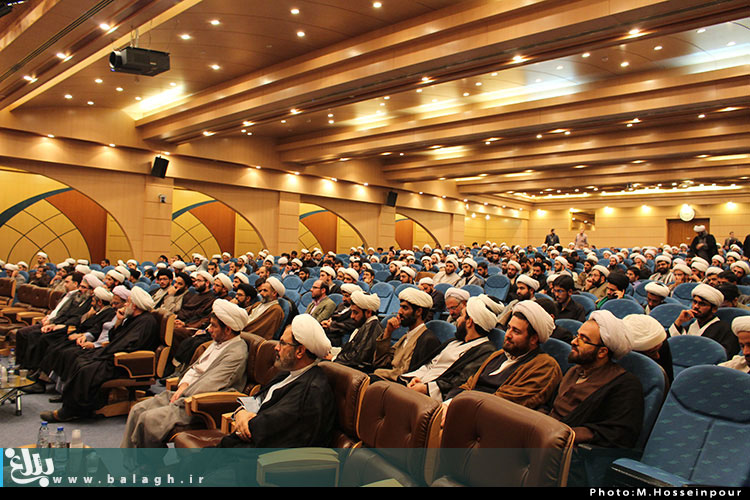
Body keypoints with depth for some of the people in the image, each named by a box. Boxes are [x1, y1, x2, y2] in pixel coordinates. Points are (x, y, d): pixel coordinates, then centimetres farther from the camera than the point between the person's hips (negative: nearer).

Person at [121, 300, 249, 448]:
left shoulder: (237, 352, -18)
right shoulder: (218, 343, 13)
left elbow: (208, 387, -19)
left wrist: (183, 394, -8)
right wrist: (183, 386, 1)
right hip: (184, 395, 10)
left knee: (148, 419, -21)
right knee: (137, 410, 2)